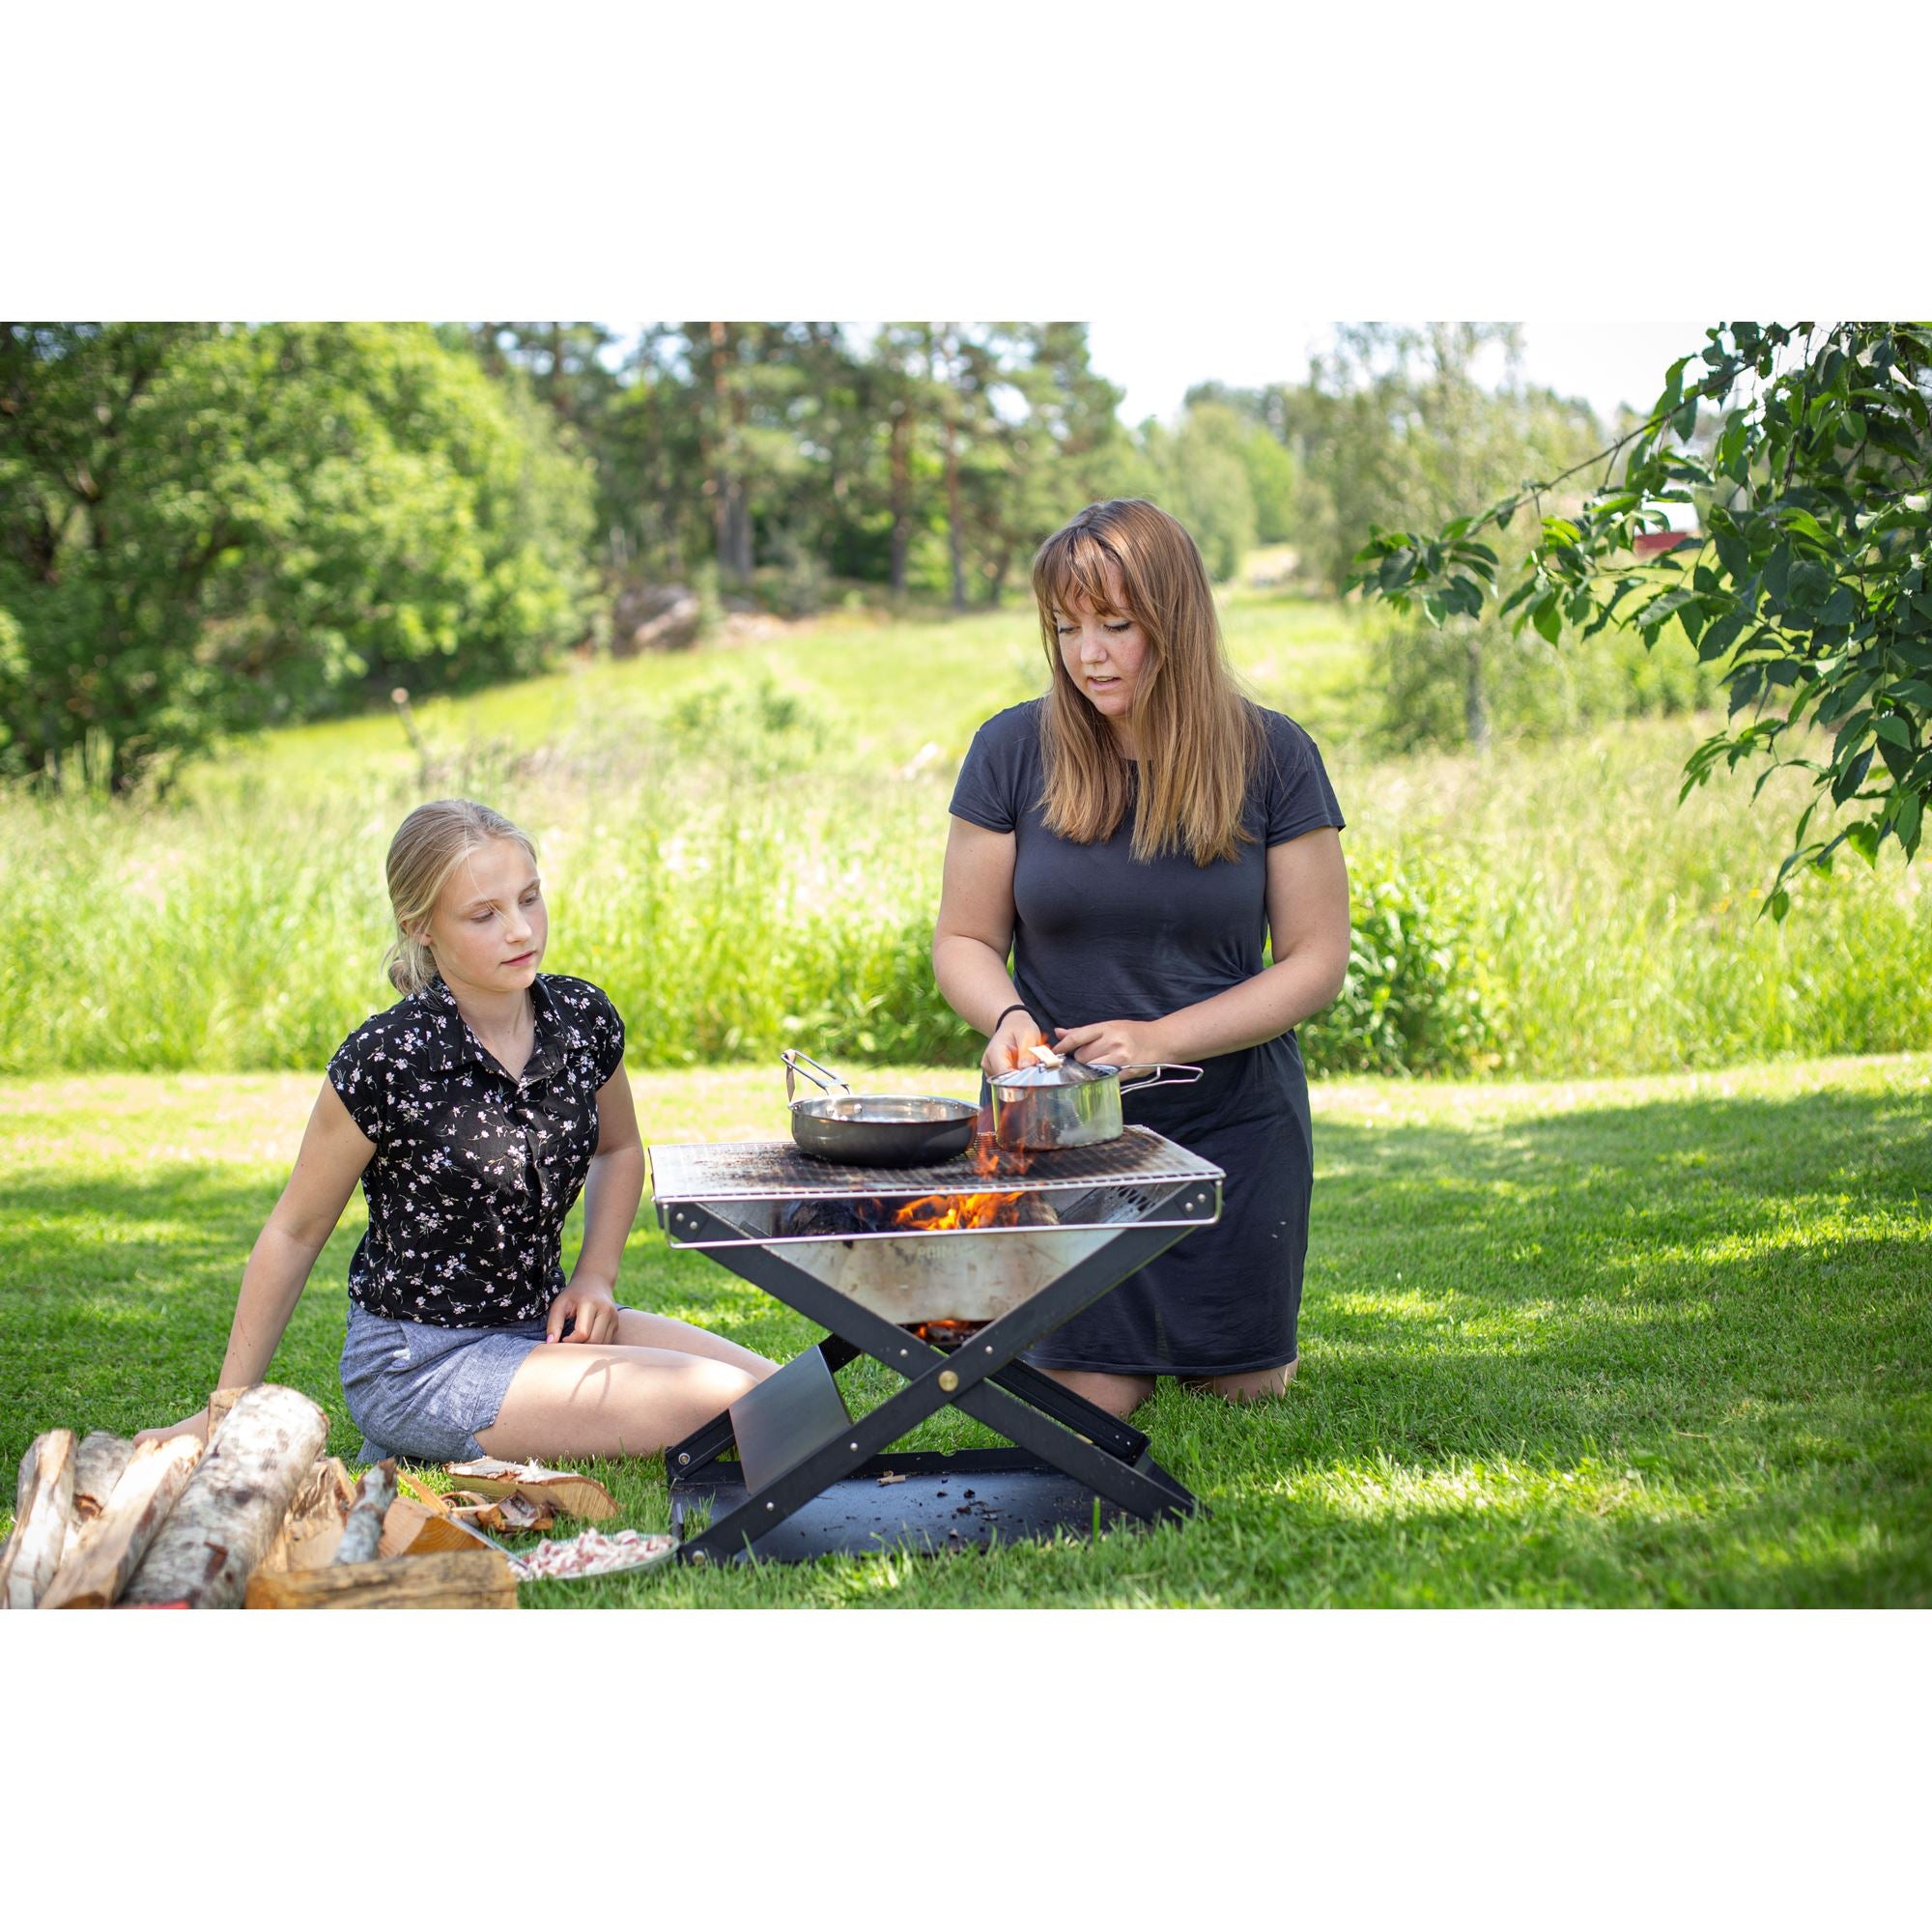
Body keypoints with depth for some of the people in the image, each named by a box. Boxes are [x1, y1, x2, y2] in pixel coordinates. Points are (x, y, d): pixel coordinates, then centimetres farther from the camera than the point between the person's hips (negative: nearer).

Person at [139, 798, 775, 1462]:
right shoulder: (384, 1060, -20)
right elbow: (295, 1232, -9)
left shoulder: (582, 1018, -4)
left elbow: (619, 1149, 18)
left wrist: (595, 1278, 2)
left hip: (546, 1324, 7)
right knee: (720, 1403, -18)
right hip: (418, 1359, -7)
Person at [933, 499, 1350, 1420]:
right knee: (1089, 1405, -2)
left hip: (1236, 1123, 0)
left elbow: (1318, 960, -6)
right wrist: (1006, 1017, -22)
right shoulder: (1014, 750, -7)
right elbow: (964, 940, 1)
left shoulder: (1269, 755, -7)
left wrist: (1163, 1039, -18)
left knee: (1241, 1390, 8)